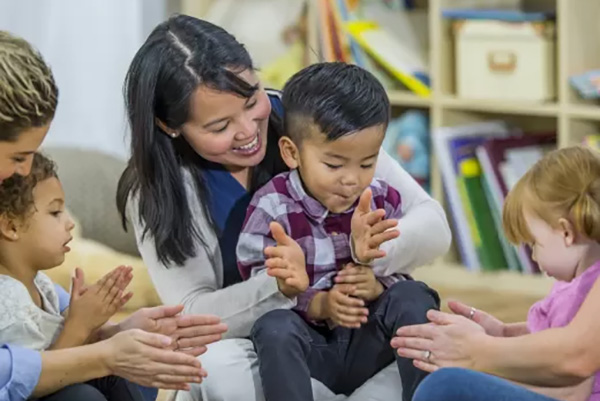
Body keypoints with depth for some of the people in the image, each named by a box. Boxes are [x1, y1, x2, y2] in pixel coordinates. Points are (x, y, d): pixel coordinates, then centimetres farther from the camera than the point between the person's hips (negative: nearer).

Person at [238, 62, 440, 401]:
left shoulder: (384, 203, 3)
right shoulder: (271, 209, -8)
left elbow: (402, 276, 5)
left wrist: (378, 285, -20)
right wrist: (320, 305, -30)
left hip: (370, 344, 3)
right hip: (309, 342, -3)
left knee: (412, 297, -21)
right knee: (274, 326, -33)